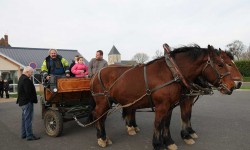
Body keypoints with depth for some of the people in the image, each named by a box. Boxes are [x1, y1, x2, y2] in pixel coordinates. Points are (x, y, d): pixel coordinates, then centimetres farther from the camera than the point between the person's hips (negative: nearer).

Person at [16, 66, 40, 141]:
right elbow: (29, 92, -24)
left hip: (22, 102, 11)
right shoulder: (26, 80, -19)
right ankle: (29, 135, -1)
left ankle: (24, 134, 25)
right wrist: (33, 99, -14)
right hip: (27, 102, -11)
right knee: (28, 119, -6)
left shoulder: (21, 78, 16)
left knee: (24, 118, 17)